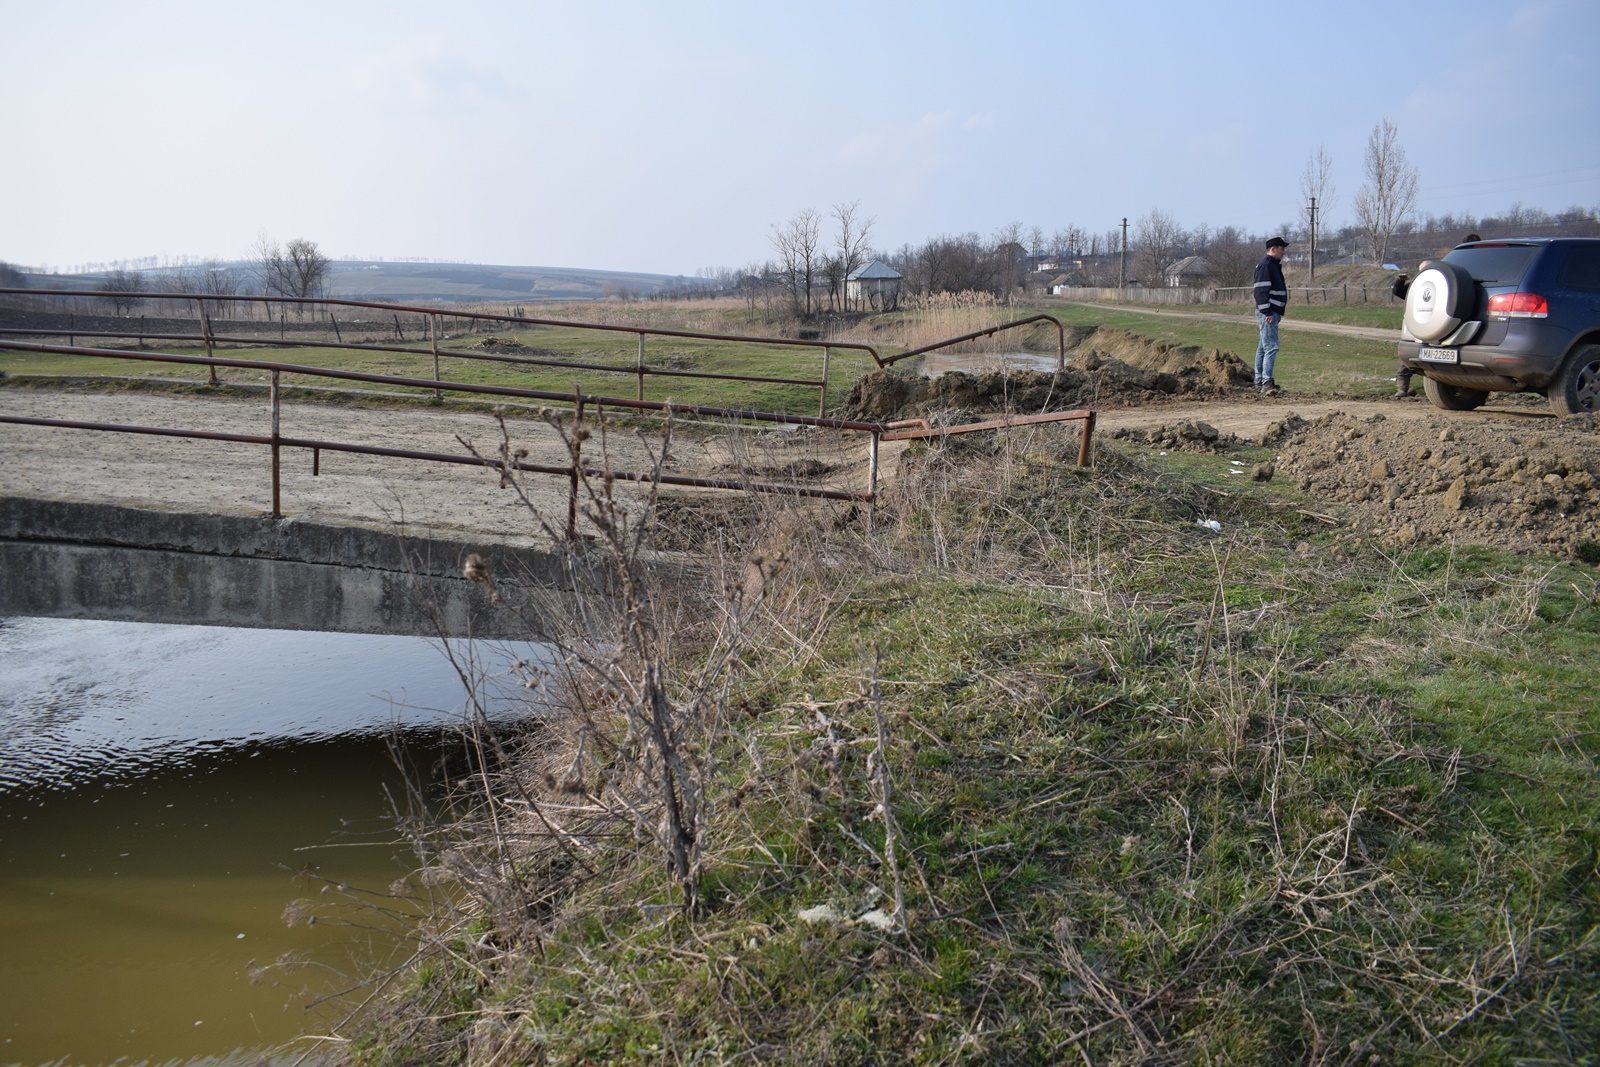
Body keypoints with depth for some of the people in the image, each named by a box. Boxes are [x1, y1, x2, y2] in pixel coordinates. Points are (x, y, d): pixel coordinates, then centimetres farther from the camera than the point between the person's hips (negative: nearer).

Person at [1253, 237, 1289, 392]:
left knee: (1263, 347, 13)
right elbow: (1261, 290, -20)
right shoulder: (1265, 265, -13)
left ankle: (1259, 380, 18)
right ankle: (1267, 382, -16)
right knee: (1271, 347, -14)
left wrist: (1278, 312, 21)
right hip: (1267, 313, -11)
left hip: (1272, 312, 11)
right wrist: (1267, 312, -23)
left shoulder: (1274, 265, 19)